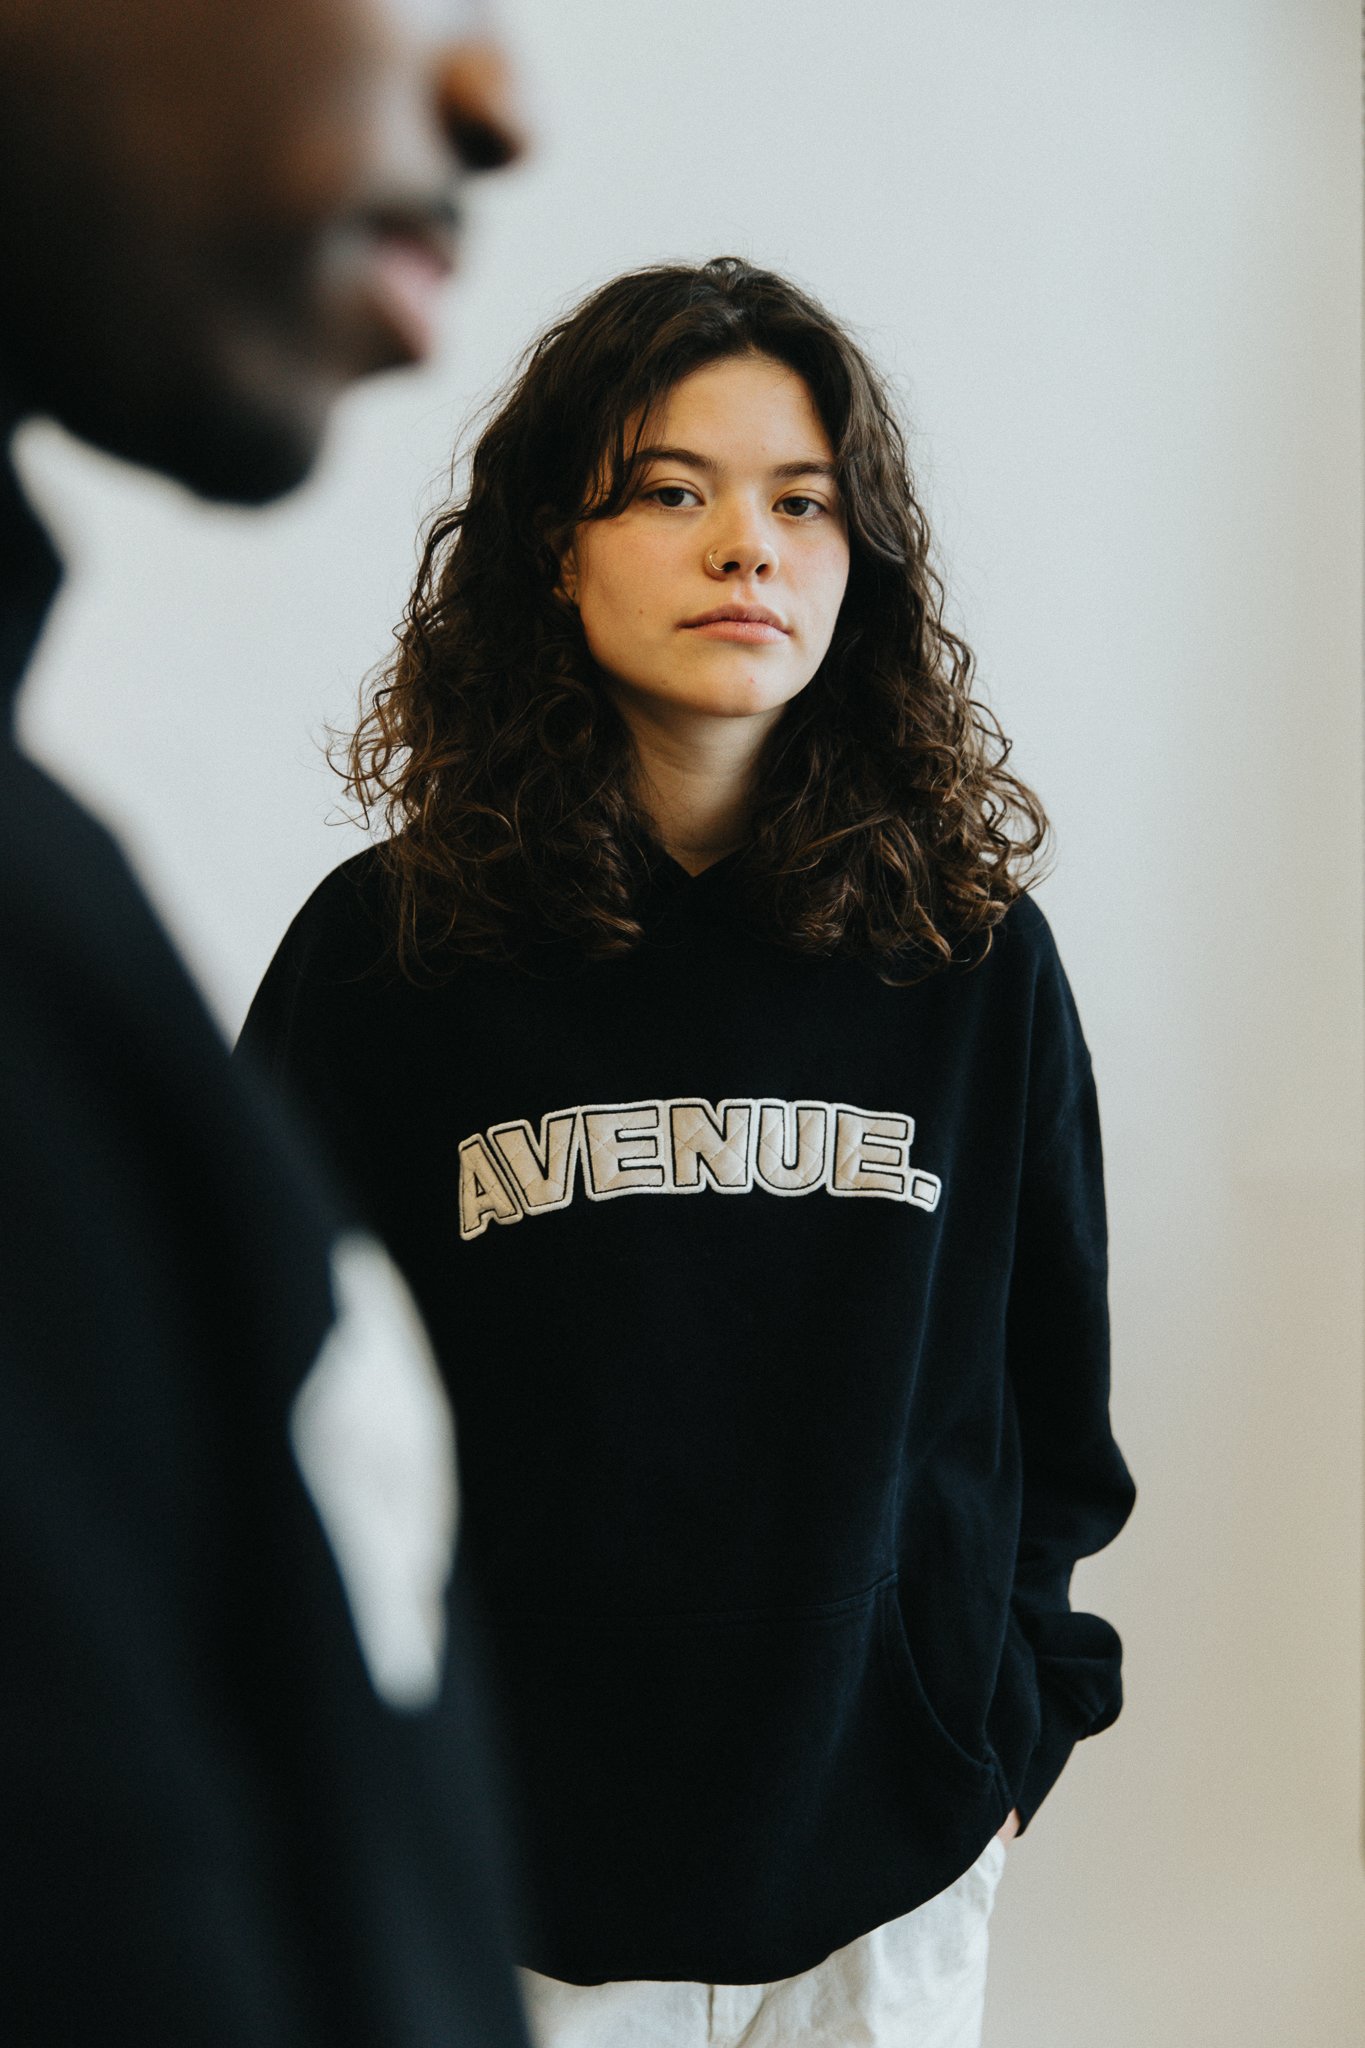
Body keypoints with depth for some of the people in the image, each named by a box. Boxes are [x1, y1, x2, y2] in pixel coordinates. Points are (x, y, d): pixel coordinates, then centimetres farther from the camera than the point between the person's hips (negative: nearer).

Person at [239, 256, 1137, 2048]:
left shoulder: (979, 960, -2)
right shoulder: (382, 952, -7)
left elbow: (1048, 1405, 8)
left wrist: (1012, 1730, 7)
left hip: (887, 1859, 2)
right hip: (498, 1858, -1)